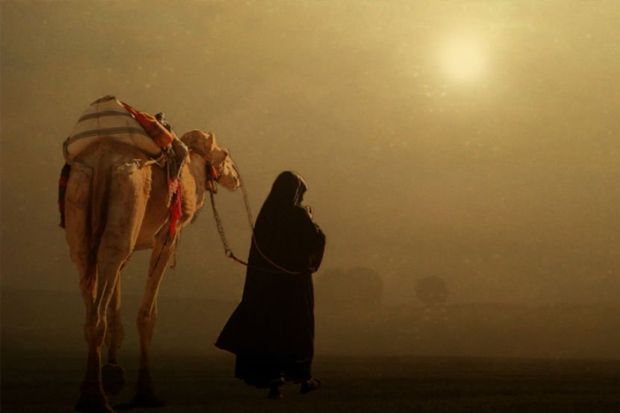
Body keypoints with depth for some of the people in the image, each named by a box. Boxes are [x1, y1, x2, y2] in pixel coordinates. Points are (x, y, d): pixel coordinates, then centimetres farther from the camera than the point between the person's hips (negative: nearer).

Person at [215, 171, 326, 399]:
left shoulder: (266, 213, 1)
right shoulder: (298, 214, -13)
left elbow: (260, 248, 5)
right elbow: (318, 239, -7)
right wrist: (309, 218, 7)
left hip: (265, 282, 3)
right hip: (294, 280, -3)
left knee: (267, 327, 9)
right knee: (297, 328, 11)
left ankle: (274, 380, 4)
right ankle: (303, 378, 22)